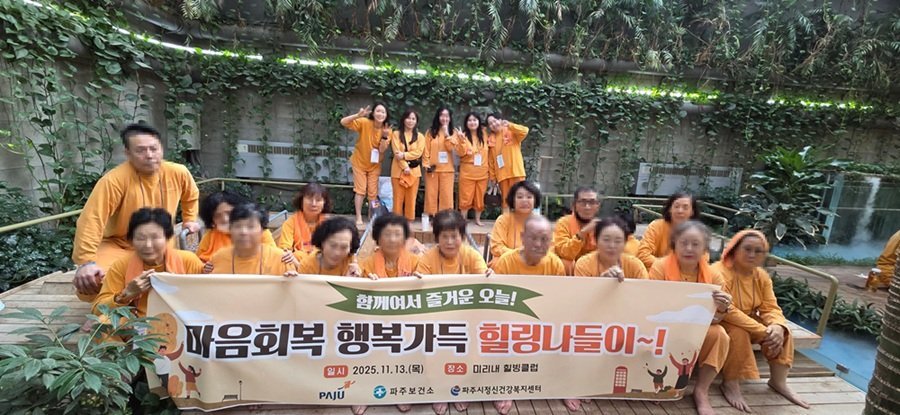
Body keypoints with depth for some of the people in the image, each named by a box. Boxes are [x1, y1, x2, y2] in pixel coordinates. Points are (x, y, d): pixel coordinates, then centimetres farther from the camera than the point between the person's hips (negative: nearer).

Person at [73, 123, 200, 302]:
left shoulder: (178, 173, -9)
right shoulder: (115, 180, -25)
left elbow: (191, 196, 15)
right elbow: (92, 219, -28)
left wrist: (190, 219, 8)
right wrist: (86, 262, -34)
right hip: (119, 247, -4)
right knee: (88, 283, -28)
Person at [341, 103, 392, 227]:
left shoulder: (387, 130, -11)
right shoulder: (364, 123, -19)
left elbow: (382, 150, -16)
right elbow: (343, 122, -26)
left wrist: (385, 136, -31)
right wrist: (358, 115, -40)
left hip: (374, 165, 2)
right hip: (359, 162, -2)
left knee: (373, 192, 6)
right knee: (360, 190, -1)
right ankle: (359, 218, 8)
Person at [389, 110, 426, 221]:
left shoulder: (420, 136, 9)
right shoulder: (396, 134, 5)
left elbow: (418, 152, -4)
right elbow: (397, 152, -5)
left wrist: (404, 155, -15)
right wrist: (405, 167, -15)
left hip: (414, 170, 1)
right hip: (399, 170, -1)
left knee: (411, 198, 2)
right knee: (398, 198, -1)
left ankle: (410, 221, 9)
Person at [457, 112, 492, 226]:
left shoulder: (484, 135, 8)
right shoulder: (464, 136, 0)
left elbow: (488, 155, 9)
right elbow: (461, 153, -11)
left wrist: (491, 173, 6)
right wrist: (462, 141, -27)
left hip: (482, 173, 3)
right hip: (467, 173, -3)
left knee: (480, 197, 8)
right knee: (466, 197, 0)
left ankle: (478, 219, 20)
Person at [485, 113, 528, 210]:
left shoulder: (511, 132, 3)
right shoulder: (491, 139, 10)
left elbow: (525, 131, -17)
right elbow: (491, 160, 9)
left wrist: (510, 125, -26)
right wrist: (492, 177, 5)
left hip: (516, 171, -3)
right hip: (501, 174, 3)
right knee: (505, 200, 7)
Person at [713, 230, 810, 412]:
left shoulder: (762, 276, 1)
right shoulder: (720, 271, -25)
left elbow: (771, 308, -6)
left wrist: (777, 326, -29)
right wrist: (762, 331, -31)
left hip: (749, 322, 8)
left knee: (782, 333, -10)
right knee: (738, 333, -34)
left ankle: (778, 382, 6)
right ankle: (730, 384, -17)